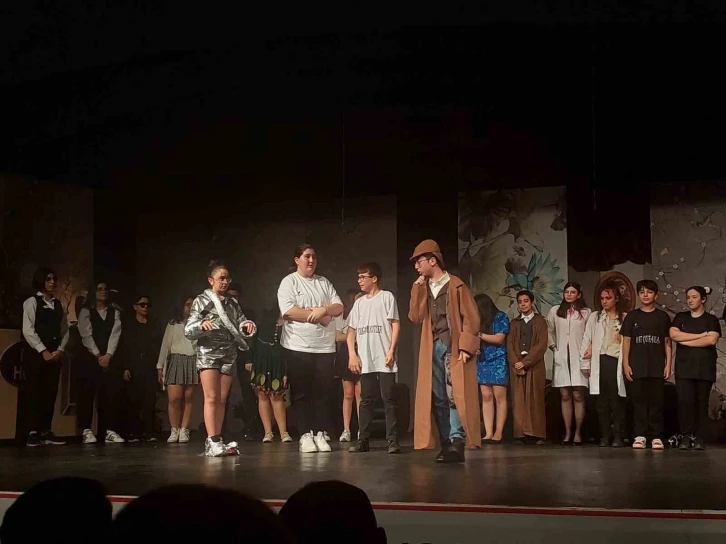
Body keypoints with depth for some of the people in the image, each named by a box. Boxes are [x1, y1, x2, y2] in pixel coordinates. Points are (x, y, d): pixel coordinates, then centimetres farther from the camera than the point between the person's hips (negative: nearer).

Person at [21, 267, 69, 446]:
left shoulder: (58, 304, 15)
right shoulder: (31, 302, -2)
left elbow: (65, 330, 11)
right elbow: (28, 331, -10)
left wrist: (60, 350, -5)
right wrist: (43, 351, -15)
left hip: (55, 354, 5)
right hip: (36, 354, -5)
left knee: (51, 393, 3)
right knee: (35, 393, -6)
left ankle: (46, 432, 6)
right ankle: (33, 433, -4)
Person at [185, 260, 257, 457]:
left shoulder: (232, 303, 15)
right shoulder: (201, 301, 1)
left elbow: (241, 325, 11)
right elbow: (188, 331, -5)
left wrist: (247, 326, -12)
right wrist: (201, 325, -27)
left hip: (229, 355, 5)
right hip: (208, 353, -5)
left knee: (222, 400, 4)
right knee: (211, 398, -11)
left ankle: (216, 442, 6)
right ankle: (212, 442, -15)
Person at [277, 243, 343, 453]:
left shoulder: (324, 282, 14)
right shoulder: (289, 282, 0)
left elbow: (339, 307, 8)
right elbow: (288, 311, -14)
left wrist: (323, 310, -13)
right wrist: (318, 316, -10)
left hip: (325, 347, 4)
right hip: (299, 347, -4)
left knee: (322, 393, 4)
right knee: (302, 393, 0)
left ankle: (321, 435, 9)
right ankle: (306, 435, 5)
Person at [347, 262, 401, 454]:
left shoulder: (386, 297, 2)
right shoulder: (359, 303, 17)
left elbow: (395, 325, -3)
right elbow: (351, 331, 16)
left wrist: (391, 351, -11)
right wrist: (352, 355, 4)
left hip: (384, 359, -5)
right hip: (365, 360, 5)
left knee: (389, 398, -5)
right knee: (366, 400, 7)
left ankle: (392, 440, -5)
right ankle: (363, 440, 10)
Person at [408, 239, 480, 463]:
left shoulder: (456, 286, -2)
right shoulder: (423, 288, 16)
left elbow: (471, 318, -6)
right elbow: (416, 317, 5)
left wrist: (465, 347, -14)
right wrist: (418, 289, -1)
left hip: (453, 348, -6)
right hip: (432, 349, 6)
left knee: (455, 395, -11)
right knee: (437, 398, 3)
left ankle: (457, 443, -15)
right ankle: (446, 444, 7)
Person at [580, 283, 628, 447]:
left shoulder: (625, 318, 8)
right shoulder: (594, 317, 13)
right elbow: (587, 339, 9)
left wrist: (623, 340, -7)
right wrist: (584, 363, 3)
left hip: (617, 362, -2)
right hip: (600, 362, 2)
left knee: (617, 400, -4)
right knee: (602, 401, 3)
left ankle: (618, 436, 4)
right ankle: (605, 436, 9)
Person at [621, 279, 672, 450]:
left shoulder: (662, 317, 7)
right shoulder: (632, 316, 7)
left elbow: (667, 342, 7)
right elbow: (626, 341, 6)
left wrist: (668, 364, 0)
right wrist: (625, 364, -2)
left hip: (657, 367, 0)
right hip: (637, 367, 0)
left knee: (656, 401, 1)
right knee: (639, 401, 1)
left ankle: (656, 436, 6)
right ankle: (640, 435, 5)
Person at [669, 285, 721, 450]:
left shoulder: (711, 320, 7)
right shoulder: (680, 317, 13)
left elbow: (712, 340, -11)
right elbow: (673, 334, -5)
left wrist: (685, 341, -8)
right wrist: (700, 335, -8)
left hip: (705, 368, -1)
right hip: (684, 367, 1)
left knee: (701, 403, 0)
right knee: (685, 401, -10)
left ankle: (699, 438, 3)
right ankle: (686, 437, -7)